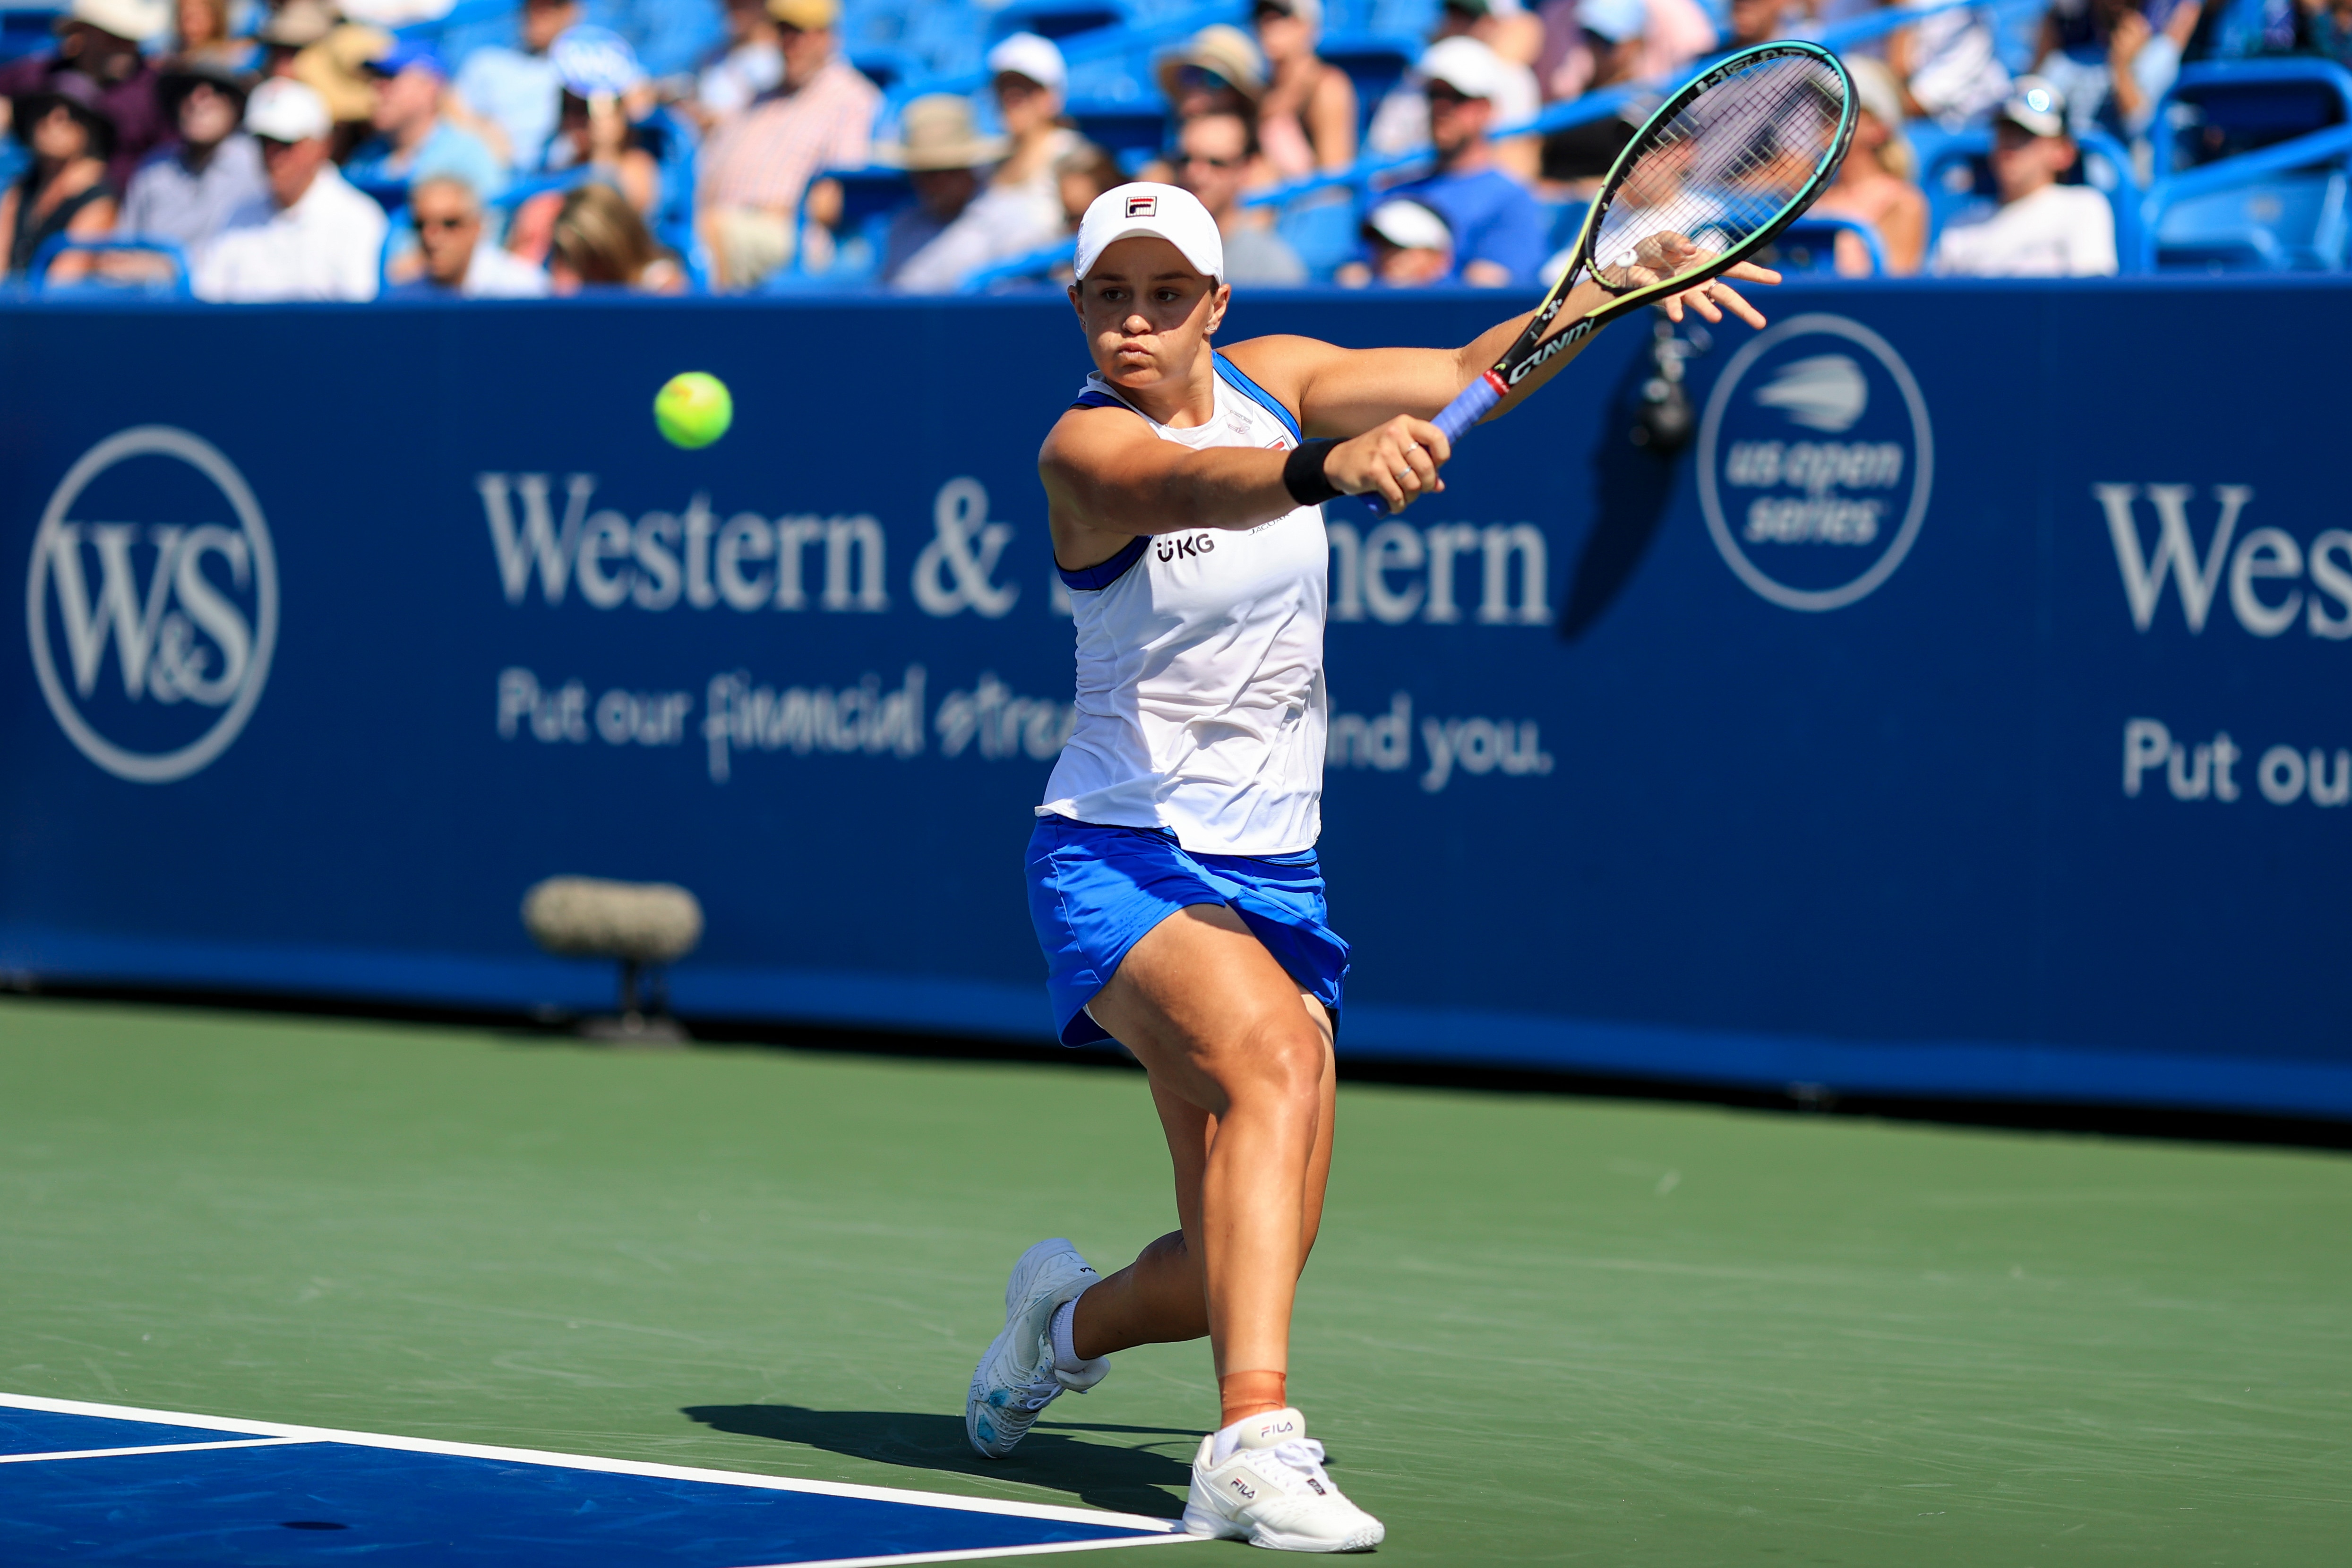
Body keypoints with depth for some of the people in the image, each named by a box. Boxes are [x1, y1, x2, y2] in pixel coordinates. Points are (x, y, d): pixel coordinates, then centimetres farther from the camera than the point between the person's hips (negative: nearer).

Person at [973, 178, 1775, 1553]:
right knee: (1274, 1050, -36)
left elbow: (1470, 370, 0)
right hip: (1122, 859, -6)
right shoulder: (1086, 447, -15)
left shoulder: (1272, 378, 4)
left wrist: (1608, 293, -17)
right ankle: (1255, 1447, -43)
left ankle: (1069, 1323, 35)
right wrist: (1330, 468, -57)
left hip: (1272, 873, 6)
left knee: (1249, 1267, 2)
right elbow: (1202, 486, -37)